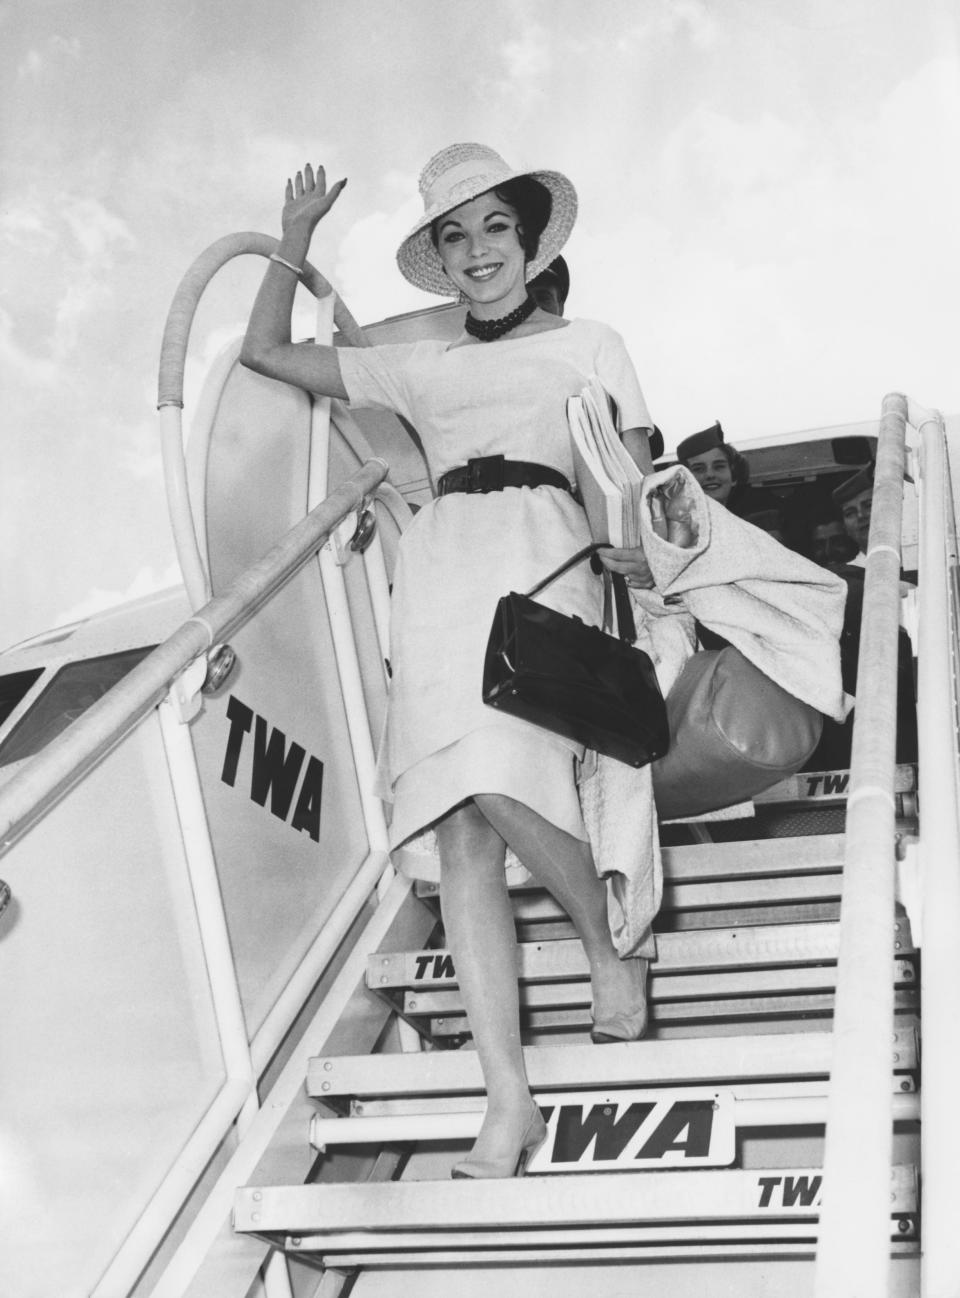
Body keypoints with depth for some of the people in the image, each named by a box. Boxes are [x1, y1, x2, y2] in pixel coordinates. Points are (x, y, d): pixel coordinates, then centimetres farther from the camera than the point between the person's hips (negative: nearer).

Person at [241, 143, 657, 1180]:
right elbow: (265, 352, 32)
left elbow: (636, 486, 13)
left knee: (501, 786, -27)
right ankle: (508, 1102, -13)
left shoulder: (589, 345, 21)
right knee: (460, 828, -11)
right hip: (439, 569, 3)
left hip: (540, 552, -3)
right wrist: (296, 238, 28)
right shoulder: (417, 369, 28)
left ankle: (609, 949, 2)